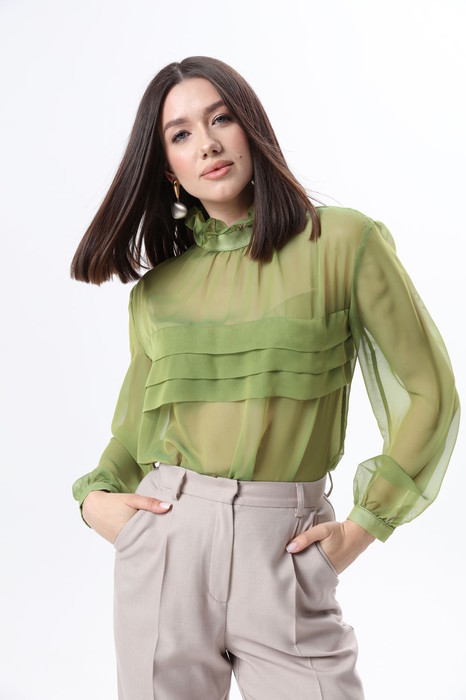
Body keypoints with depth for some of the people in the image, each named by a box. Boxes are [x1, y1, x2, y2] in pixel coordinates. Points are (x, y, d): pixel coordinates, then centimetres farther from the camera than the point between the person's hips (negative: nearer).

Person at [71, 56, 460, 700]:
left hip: (284, 551, -3)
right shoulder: (154, 288, 7)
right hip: (165, 537, 3)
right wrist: (94, 495, 0)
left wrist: (364, 525, -4)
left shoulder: (342, 242, -4)